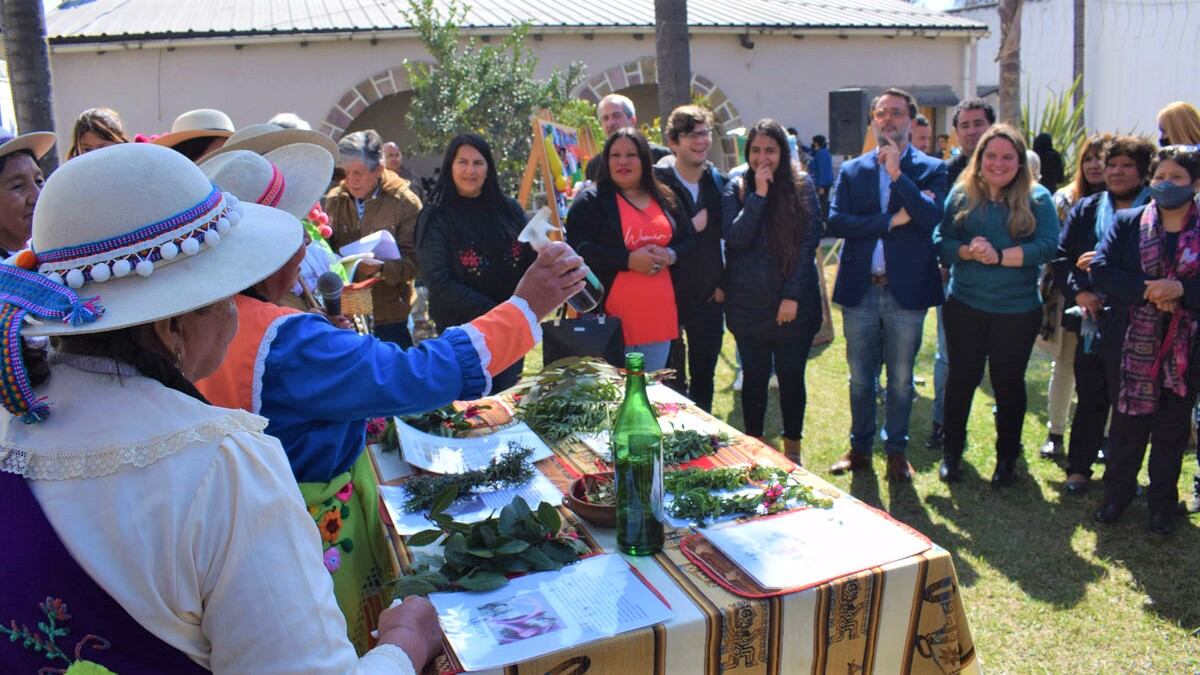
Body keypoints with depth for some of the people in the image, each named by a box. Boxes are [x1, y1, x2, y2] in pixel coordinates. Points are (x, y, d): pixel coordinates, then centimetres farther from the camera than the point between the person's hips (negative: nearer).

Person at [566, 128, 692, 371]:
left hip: (659, 314, 6)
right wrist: (629, 259, -20)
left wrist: (670, 255, -6)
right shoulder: (590, 201, -3)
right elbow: (579, 249, -13)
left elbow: (688, 238, 17)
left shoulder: (664, 198, 15)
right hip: (611, 318, -5)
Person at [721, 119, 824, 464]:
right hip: (748, 305, 1)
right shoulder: (736, 189, 2)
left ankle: (792, 449, 26)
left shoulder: (802, 188, 0)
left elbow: (810, 242, -5)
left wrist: (792, 296, -12)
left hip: (794, 305, -1)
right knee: (754, 377, 12)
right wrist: (759, 194, -17)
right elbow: (735, 238, -12)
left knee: (791, 377, 8)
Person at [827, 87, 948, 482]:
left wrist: (897, 173, -19)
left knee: (901, 381, 10)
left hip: (906, 290, -1)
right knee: (860, 379, 12)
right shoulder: (852, 171, 6)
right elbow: (835, 222, -8)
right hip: (860, 289, 2)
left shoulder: (932, 170, 1)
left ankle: (897, 451, 26)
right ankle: (859, 448, 28)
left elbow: (931, 218, -17)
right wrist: (890, 220, -14)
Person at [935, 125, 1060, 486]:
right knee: (961, 378, 11)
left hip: (1018, 310, -1)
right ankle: (951, 453, 26)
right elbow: (940, 241, -3)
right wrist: (968, 252, -22)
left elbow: (1048, 246, -13)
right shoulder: (961, 194, 3)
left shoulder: (1037, 198, -1)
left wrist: (1000, 256, -22)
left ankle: (1007, 459, 28)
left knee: (1008, 383, 11)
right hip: (965, 306, 1)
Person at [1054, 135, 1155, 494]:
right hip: (1092, 318, 2)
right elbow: (1061, 256, 6)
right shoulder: (1086, 209, 8)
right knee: (1091, 395, 9)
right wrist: (1078, 291, -9)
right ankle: (1079, 467, 20)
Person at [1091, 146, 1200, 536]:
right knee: (1126, 423, 13)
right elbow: (1101, 270, -10)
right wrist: (1147, 289, -21)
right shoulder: (1126, 223, -1)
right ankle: (1117, 492, 30)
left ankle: (1163, 502, 28)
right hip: (1131, 346, 0)